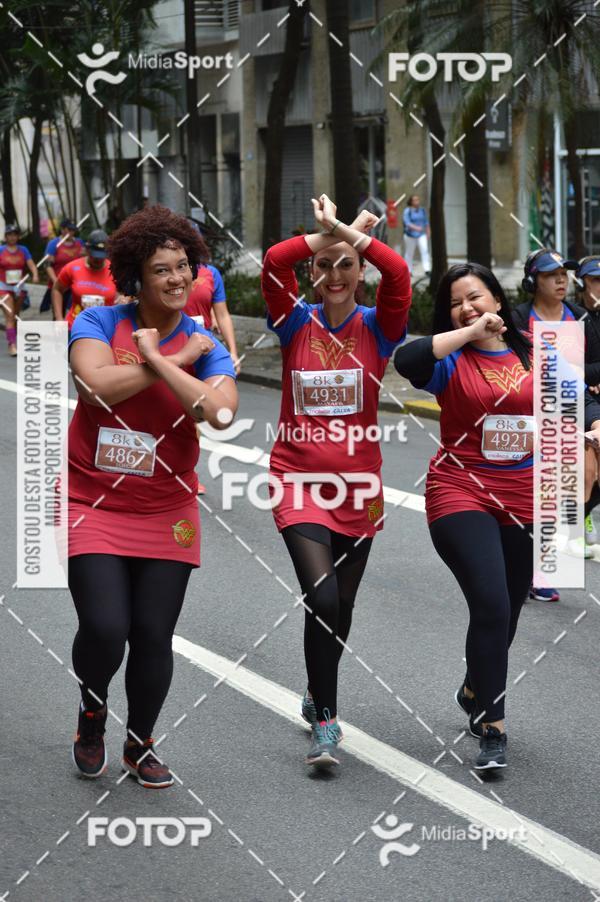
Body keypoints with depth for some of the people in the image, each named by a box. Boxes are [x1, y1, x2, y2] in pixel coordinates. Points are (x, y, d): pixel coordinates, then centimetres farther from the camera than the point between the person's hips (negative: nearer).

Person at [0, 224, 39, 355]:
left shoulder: (23, 250, 5)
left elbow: (31, 264, -4)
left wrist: (35, 275, -23)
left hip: (19, 287, 3)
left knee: (16, 316, 13)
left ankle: (14, 342, 28)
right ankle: (12, 345, -19)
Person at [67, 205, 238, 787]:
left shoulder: (204, 344, 0)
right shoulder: (99, 323, -4)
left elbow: (221, 413, -19)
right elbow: (98, 384, -24)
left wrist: (157, 359, -19)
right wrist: (179, 359, -17)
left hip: (166, 513, 2)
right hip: (94, 505, -2)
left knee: (154, 636, 4)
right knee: (105, 628, -14)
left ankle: (139, 747, 27)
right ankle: (91, 718, 17)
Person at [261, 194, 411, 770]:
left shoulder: (376, 327, -2)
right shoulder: (296, 324, -2)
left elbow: (398, 274, -21)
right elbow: (274, 261, -19)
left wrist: (347, 233, -18)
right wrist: (329, 234, -13)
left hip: (358, 485, 2)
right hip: (298, 481, -2)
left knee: (340, 604, 15)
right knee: (322, 598, -18)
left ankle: (318, 692, 42)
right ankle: (325, 722, -8)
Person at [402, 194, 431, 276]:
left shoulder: (422, 210, 8)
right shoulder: (407, 211, -7)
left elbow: (426, 222, 17)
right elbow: (407, 222, -19)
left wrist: (428, 232, 17)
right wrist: (415, 227, -35)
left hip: (421, 235, 3)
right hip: (410, 235, -3)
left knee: (425, 250, -15)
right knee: (409, 253, 5)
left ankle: (427, 270, -22)